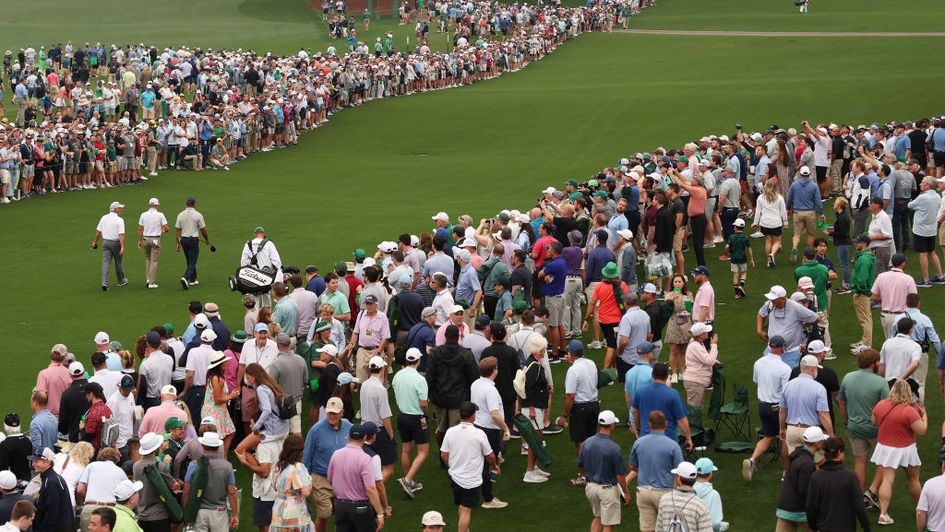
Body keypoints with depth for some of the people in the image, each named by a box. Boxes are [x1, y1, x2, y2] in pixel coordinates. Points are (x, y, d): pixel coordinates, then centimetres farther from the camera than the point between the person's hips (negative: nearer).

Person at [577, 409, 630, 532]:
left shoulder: (587, 443, -5)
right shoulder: (613, 448, -22)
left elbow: (581, 466, 7)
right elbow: (620, 475, -16)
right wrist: (626, 493, -2)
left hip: (590, 486, 6)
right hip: (608, 489, -6)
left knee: (598, 517, 26)